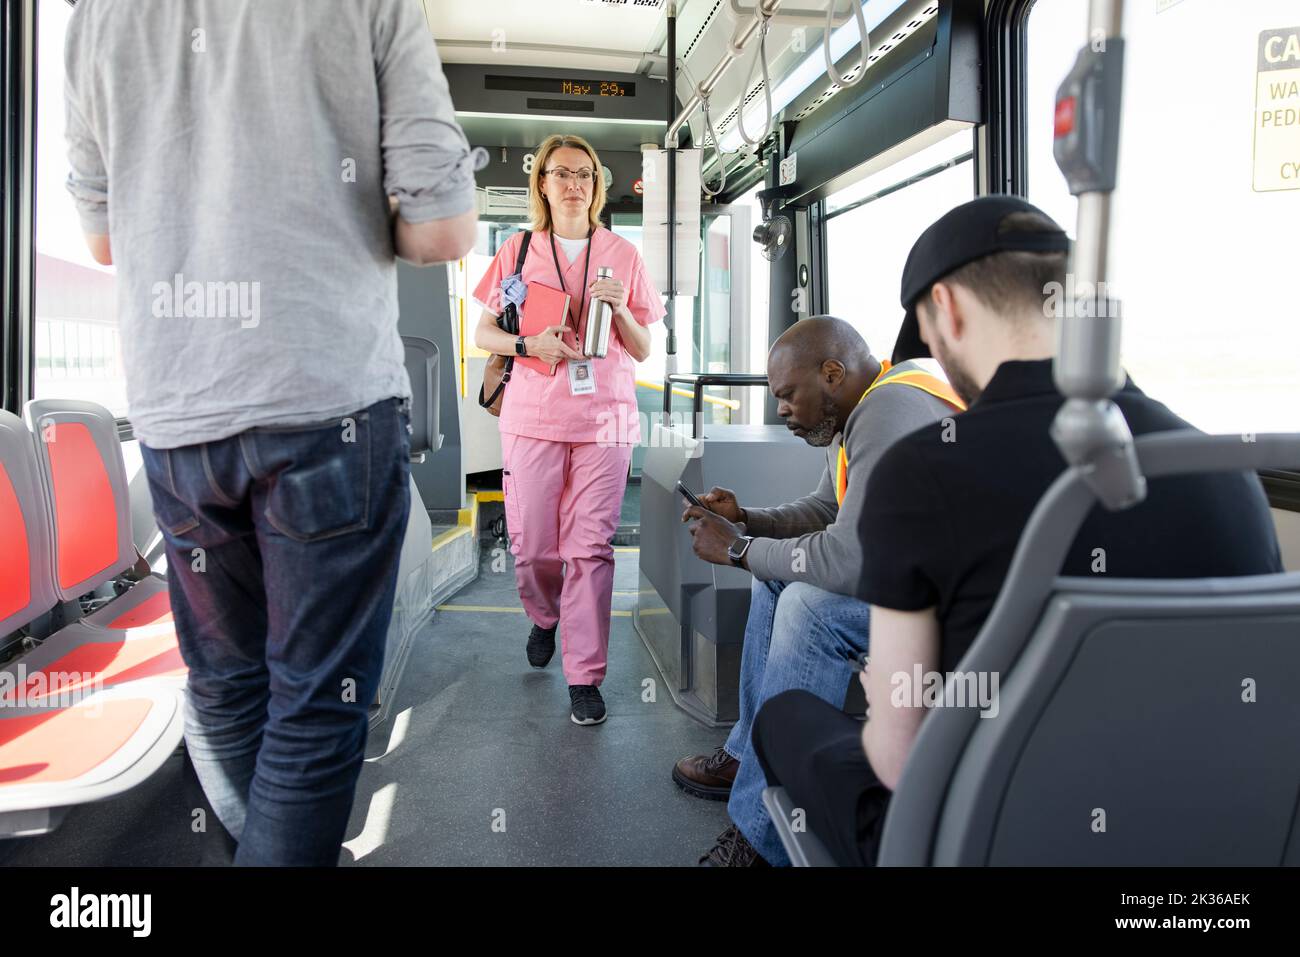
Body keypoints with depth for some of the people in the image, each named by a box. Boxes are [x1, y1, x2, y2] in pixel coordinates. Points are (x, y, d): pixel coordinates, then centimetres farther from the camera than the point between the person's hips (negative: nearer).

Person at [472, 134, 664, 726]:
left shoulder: (623, 255, 11)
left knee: (590, 548, -4)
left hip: (604, 418, 0)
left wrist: (620, 310, -8)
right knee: (531, 545, 3)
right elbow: (482, 333, 10)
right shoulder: (518, 250, 11)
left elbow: (643, 351, 11)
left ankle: (584, 678, 6)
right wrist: (528, 344, -9)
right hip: (533, 417, 1)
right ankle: (544, 618, 36)